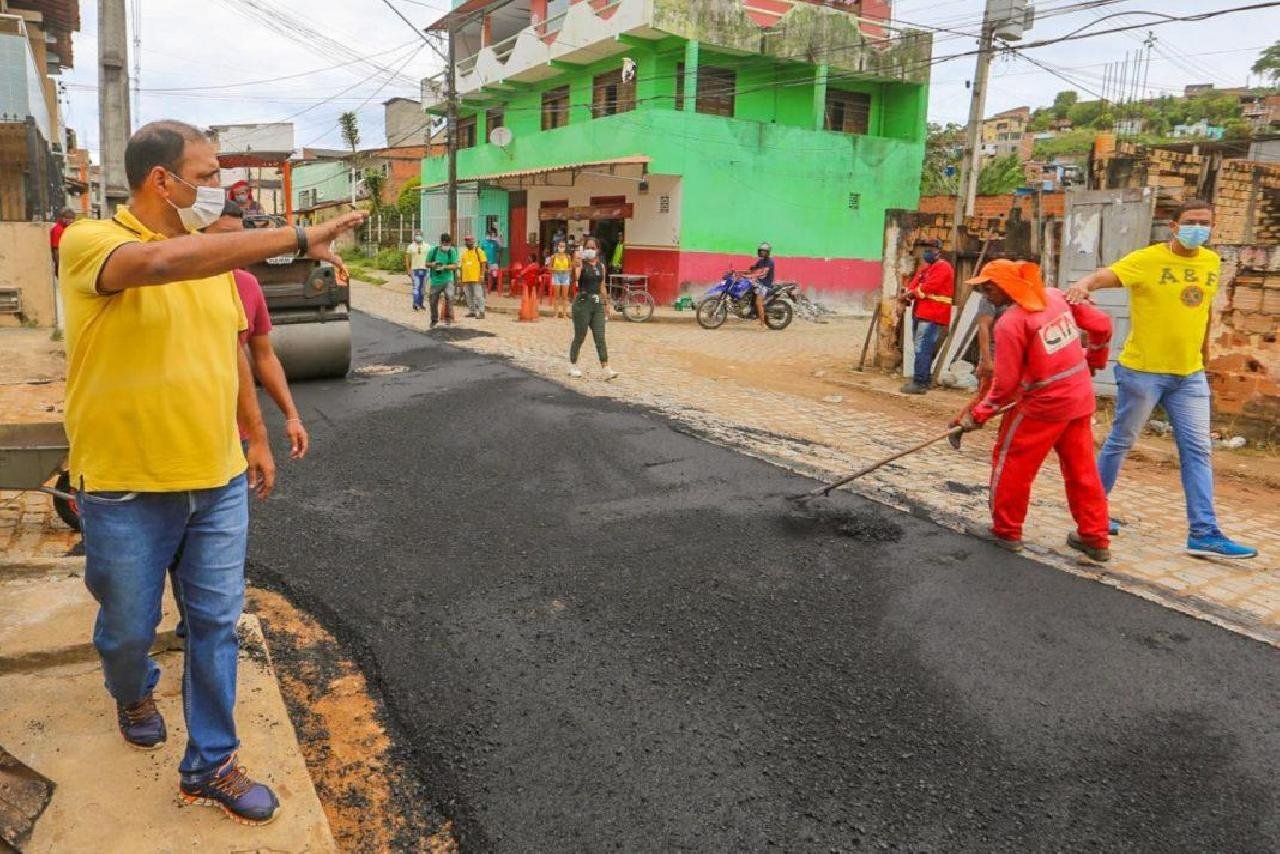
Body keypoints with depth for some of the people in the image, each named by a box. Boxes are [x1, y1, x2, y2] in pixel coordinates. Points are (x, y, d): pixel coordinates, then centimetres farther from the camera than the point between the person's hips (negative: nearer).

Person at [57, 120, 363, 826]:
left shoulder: (213, 257, 6)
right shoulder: (89, 242, -14)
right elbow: (162, 262, -37)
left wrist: (257, 439, 17)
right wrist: (298, 238, -37)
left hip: (219, 482, 5)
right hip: (126, 489, -4)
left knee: (216, 623, 8)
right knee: (128, 625, 16)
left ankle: (210, 765, 24)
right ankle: (133, 694, 50)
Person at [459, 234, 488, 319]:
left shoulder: (478, 251, -2)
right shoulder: (464, 252, 16)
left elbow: (483, 263, -7)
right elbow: (461, 266, 19)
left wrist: (482, 276, -15)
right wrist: (460, 278, 15)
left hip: (476, 278, -6)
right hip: (466, 279, 6)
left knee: (478, 295, -7)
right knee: (469, 297, 10)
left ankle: (481, 312, -6)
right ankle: (471, 311, 18)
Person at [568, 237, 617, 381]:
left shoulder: (601, 266, 12)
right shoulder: (581, 264, -4)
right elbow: (576, 277, -25)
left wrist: (606, 304, 16)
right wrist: (581, 262, -24)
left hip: (597, 304, 4)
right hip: (583, 303, -4)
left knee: (600, 338, -2)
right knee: (579, 337, 4)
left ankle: (605, 369, -8)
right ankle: (573, 366, 19)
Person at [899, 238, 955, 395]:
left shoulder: (943, 267, -8)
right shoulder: (924, 267, 22)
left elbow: (927, 288, -17)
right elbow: (913, 285, 14)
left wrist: (908, 295, -7)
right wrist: (907, 295, -7)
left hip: (932, 317, -9)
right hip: (919, 314, 9)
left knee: (922, 349, -13)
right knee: (921, 349, 14)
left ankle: (919, 383, -13)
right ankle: (925, 379, 22)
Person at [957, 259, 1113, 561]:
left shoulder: (1009, 323, -17)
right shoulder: (1056, 296, 2)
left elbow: (1006, 383, -16)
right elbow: (1102, 324, 9)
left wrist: (980, 414, -4)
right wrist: (1094, 359, 27)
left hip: (1043, 404, -7)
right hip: (1081, 398, 7)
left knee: (1011, 462, 9)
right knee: (1082, 467, 15)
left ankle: (1006, 531, 18)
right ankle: (1095, 537, 23)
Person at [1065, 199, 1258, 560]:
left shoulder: (1212, 262, 7)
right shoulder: (1147, 259, -12)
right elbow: (1106, 275, -27)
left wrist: (1204, 351, 24)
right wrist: (1083, 284, -50)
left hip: (1190, 374, 6)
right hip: (1143, 370, -6)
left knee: (1198, 451, 3)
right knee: (1120, 442, 7)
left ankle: (1204, 533, 7)